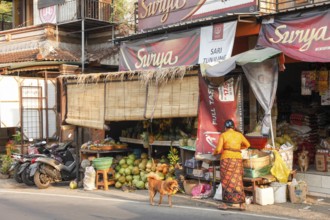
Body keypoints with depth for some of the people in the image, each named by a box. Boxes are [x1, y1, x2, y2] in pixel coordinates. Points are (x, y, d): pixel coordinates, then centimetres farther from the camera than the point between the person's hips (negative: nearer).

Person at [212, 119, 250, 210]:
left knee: (227, 181, 3)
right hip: (238, 159, 3)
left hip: (226, 159, -3)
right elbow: (247, 145, 27)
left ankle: (227, 203, 6)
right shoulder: (239, 135, 12)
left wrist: (214, 153, 15)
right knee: (237, 181, 7)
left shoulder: (223, 135, 1)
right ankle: (241, 203, 6)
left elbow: (218, 149, -6)